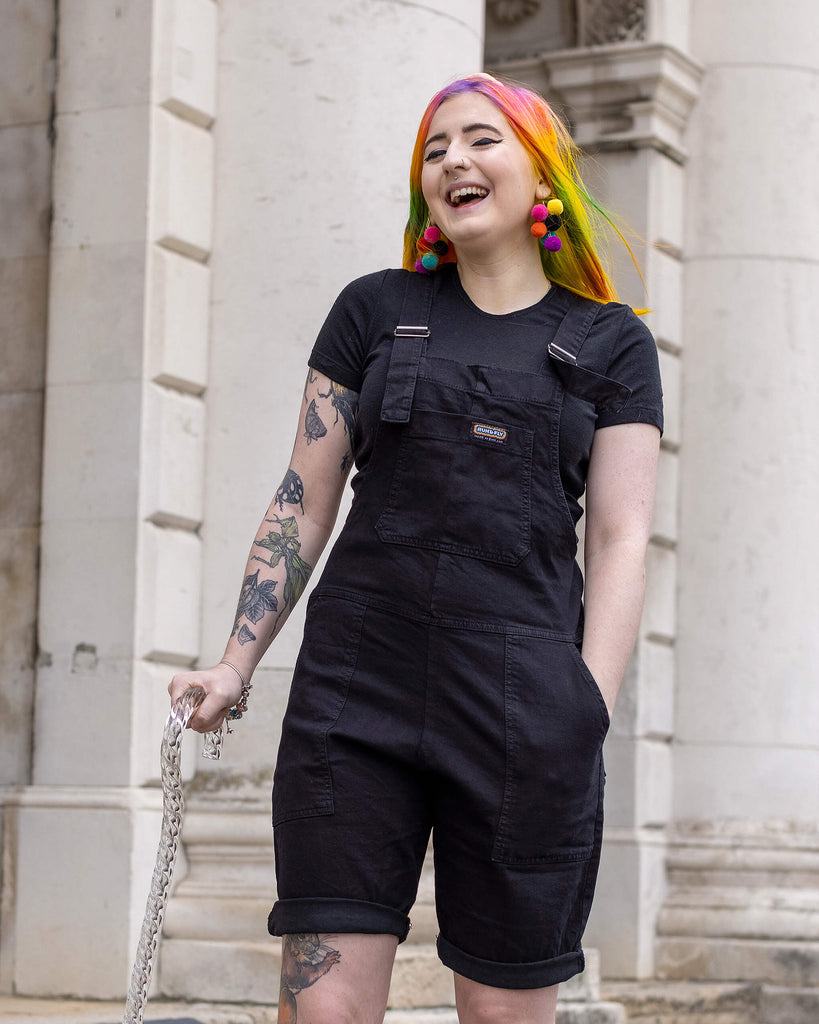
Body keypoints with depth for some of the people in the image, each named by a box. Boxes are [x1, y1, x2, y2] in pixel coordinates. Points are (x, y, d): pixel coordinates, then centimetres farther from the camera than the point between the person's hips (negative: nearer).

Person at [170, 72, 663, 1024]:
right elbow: (303, 504, 12)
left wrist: (587, 716, -9)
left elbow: (619, 540, 3)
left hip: (524, 697, -1)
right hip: (358, 691, 1)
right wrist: (238, 663, 3)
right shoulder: (374, 311, 13)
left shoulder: (610, 344, 10)